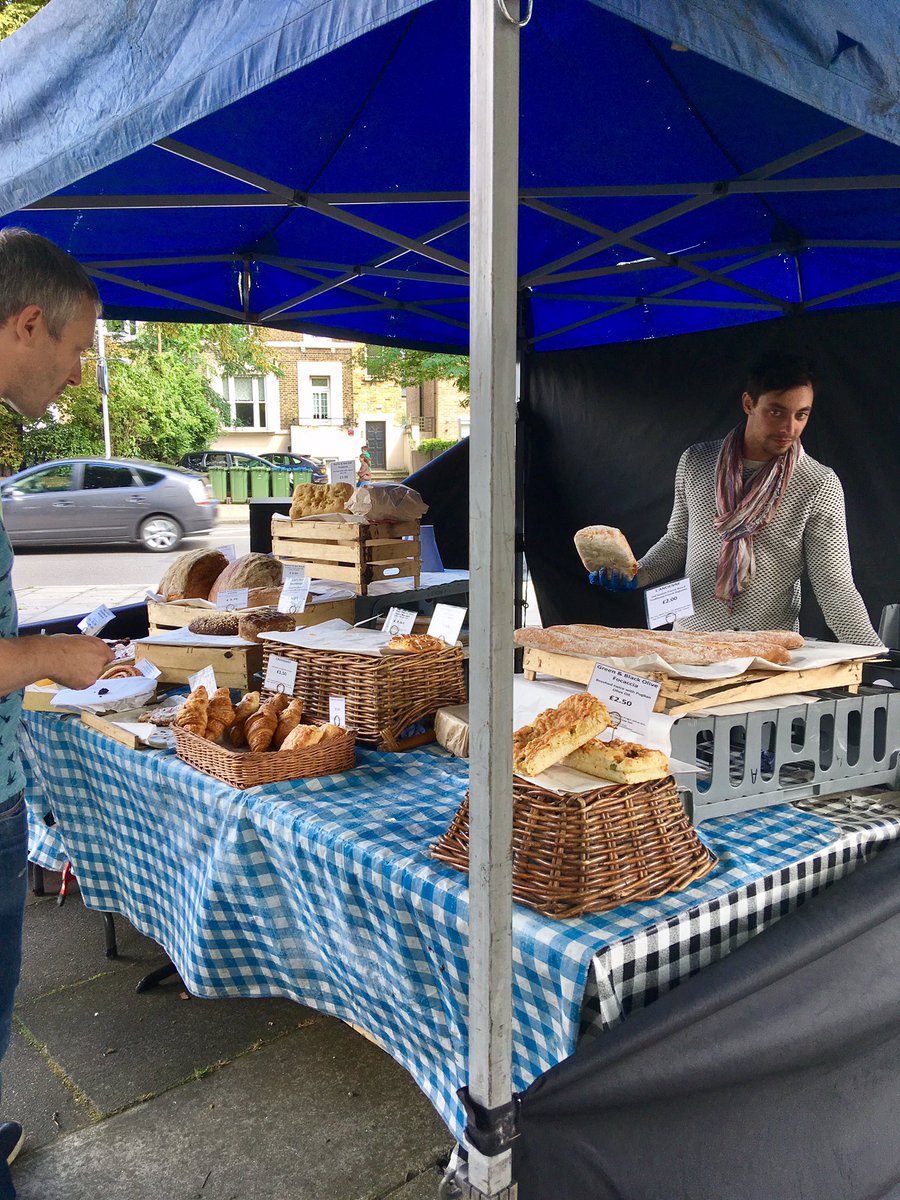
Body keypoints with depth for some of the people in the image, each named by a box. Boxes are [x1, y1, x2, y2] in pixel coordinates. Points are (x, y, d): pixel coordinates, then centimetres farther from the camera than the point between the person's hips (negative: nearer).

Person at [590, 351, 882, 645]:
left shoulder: (819, 486, -6)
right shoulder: (696, 461, 3)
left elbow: (834, 587, -7)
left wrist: (873, 655, -18)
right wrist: (636, 575, -2)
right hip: (690, 635, 1)